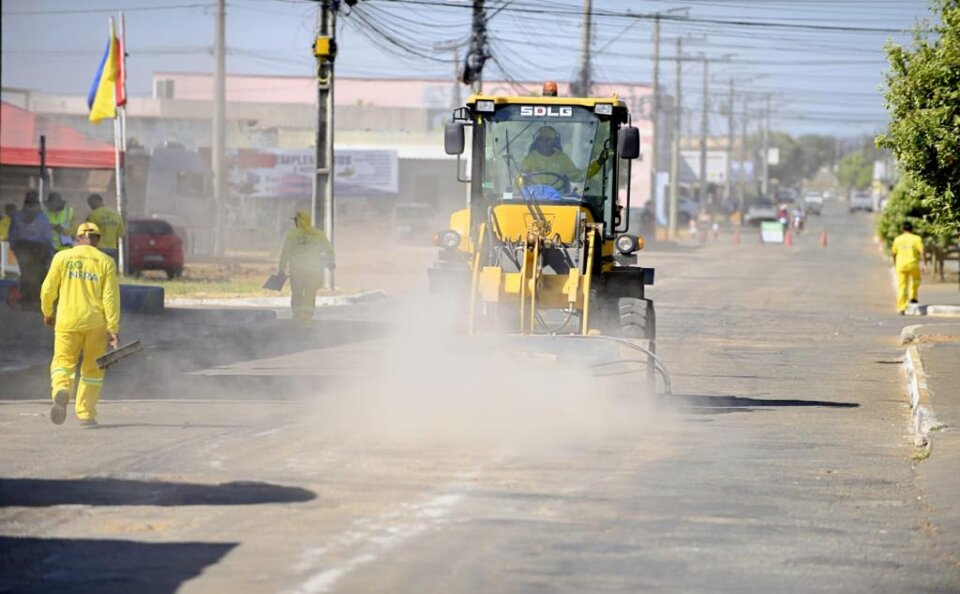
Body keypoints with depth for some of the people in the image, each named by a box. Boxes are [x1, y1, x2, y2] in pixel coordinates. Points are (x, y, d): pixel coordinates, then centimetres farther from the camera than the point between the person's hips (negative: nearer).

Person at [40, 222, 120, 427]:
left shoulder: (62, 257, 2)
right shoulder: (106, 262, 1)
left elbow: (48, 289, 3)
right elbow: (110, 296, -6)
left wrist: (47, 313, 21)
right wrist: (113, 328, -6)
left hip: (67, 321, 0)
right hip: (95, 323, 0)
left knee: (63, 362, 6)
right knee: (92, 369, 13)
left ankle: (61, 390, -26)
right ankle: (86, 414, 13)